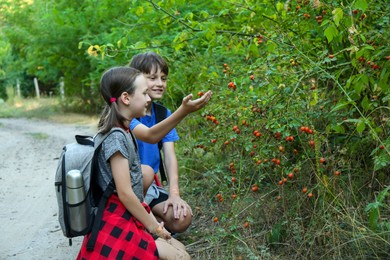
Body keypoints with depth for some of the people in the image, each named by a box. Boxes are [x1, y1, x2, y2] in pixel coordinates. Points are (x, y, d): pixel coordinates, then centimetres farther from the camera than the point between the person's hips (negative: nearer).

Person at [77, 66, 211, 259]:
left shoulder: (121, 130, 6)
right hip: (116, 225, -10)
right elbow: (125, 194, -22)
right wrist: (152, 226, -11)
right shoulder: (116, 137, -22)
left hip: (127, 218, 10)